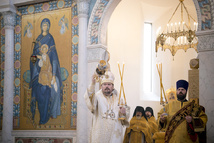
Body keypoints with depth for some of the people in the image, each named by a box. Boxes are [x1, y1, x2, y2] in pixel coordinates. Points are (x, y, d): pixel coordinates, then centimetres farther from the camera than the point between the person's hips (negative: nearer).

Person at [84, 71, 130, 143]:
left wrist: (125, 112, -9)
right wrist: (92, 84, -38)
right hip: (99, 135, -2)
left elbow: (126, 117, 15)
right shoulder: (97, 97, 1)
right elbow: (89, 99, -23)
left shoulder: (118, 99, 11)